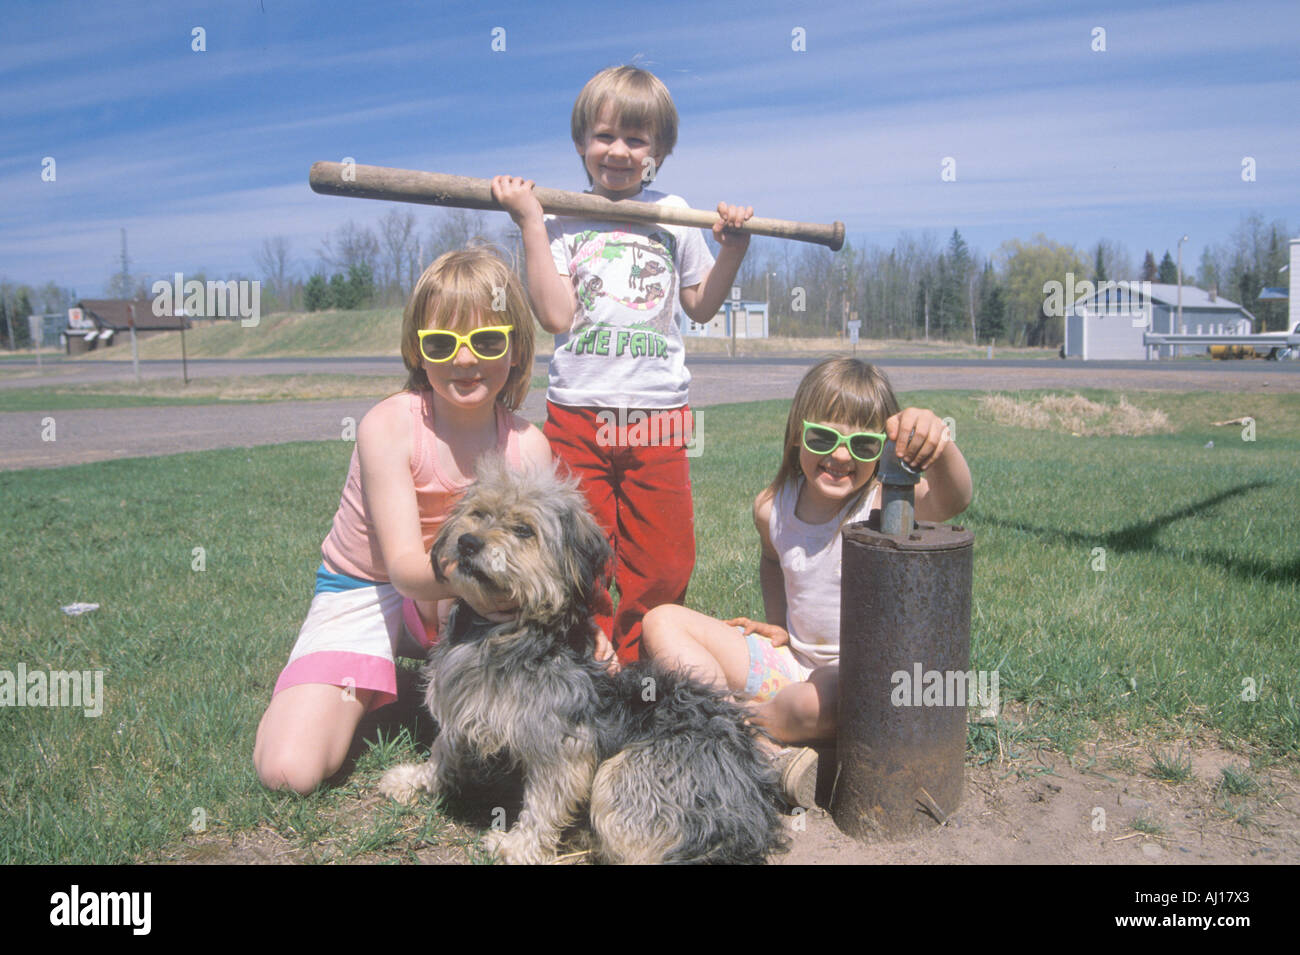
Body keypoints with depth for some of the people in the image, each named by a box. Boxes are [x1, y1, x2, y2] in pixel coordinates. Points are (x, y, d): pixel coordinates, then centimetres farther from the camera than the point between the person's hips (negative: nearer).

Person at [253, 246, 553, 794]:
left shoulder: (528, 446, -14)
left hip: (455, 600, 3)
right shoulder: (389, 426, -24)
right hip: (364, 590, -2)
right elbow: (406, 568, -29)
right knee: (289, 770, -18)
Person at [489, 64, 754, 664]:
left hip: (658, 416, 2)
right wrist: (529, 223, -10)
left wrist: (732, 250, 3)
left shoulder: (673, 215, 10)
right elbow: (556, 316, -11)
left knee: (662, 567, 4)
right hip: (577, 414, -1)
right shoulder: (561, 221, 3)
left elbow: (700, 307, 16)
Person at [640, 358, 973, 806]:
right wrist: (776, 625, 8)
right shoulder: (772, 507, -2)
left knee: (823, 702, -42)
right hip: (791, 665, 6)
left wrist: (938, 446, -62)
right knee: (662, 623, -3)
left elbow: (951, 500, -41)